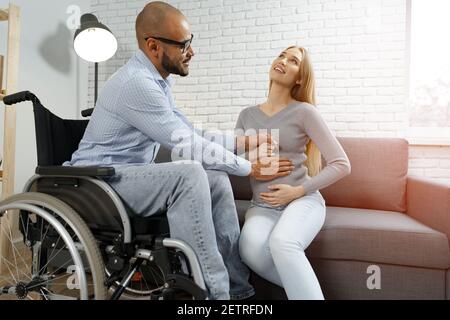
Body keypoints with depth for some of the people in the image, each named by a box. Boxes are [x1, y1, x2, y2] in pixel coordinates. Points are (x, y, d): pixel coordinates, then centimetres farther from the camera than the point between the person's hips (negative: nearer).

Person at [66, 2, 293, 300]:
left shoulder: (157, 80, 7)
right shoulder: (137, 82, -23)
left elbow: (192, 135, 11)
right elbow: (189, 146, -25)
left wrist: (244, 141, 4)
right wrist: (251, 168, -15)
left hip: (133, 174, 9)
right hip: (103, 181, -9)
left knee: (217, 179, -3)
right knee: (190, 173, -31)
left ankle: (236, 287, 1)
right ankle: (212, 289, -21)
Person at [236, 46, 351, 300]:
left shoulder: (304, 112, -2)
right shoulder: (247, 115, 11)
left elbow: (342, 164, -5)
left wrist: (298, 191, -12)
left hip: (303, 200, -3)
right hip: (263, 205, 3)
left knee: (282, 243, -36)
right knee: (252, 250, -29)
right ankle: (304, 287, -8)